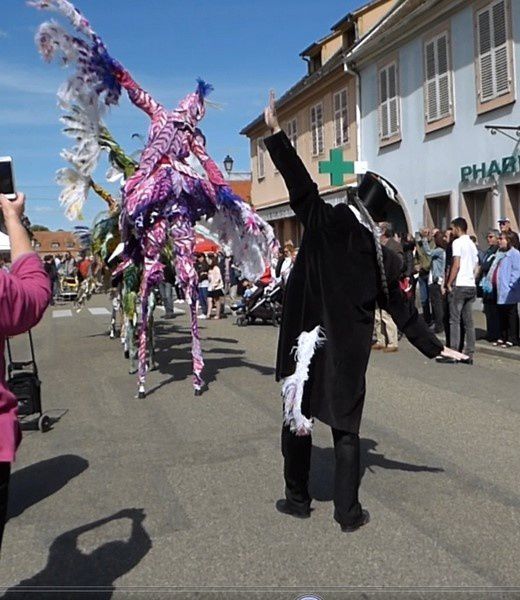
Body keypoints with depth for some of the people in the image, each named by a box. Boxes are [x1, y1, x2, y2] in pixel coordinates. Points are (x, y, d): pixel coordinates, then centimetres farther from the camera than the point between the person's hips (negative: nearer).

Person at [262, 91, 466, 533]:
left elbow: (300, 183, -4)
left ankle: (297, 499, 27)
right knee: (346, 429, 12)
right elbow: (403, 313, 5)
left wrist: (275, 132, 5)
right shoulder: (383, 259, -2)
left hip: (306, 342, -1)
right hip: (348, 354, 1)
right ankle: (349, 512, 19)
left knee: (297, 417, 15)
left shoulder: (325, 222, -9)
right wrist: (436, 348, 17)